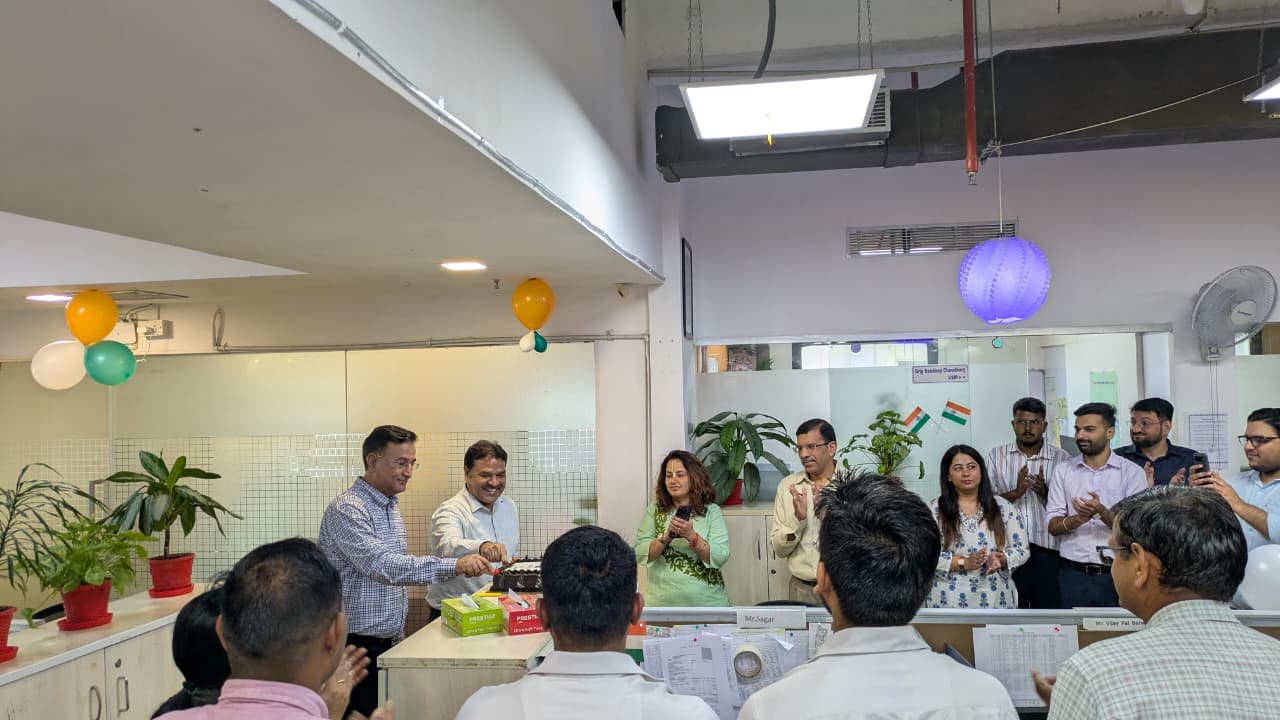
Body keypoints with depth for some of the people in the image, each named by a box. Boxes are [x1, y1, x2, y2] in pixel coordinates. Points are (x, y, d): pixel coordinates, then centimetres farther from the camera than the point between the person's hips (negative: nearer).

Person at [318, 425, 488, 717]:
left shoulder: (391, 507, 11)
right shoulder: (346, 510, -17)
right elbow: (381, 565, -31)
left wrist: (398, 636, 17)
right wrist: (454, 566, -38)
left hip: (389, 642, 8)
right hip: (356, 646, -8)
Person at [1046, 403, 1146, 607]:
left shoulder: (1132, 472, 1)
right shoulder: (1063, 470, 7)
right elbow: (1052, 525, 2)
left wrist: (1102, 512, -24)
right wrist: (1079, 518, -18)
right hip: (1073, 573, 2)